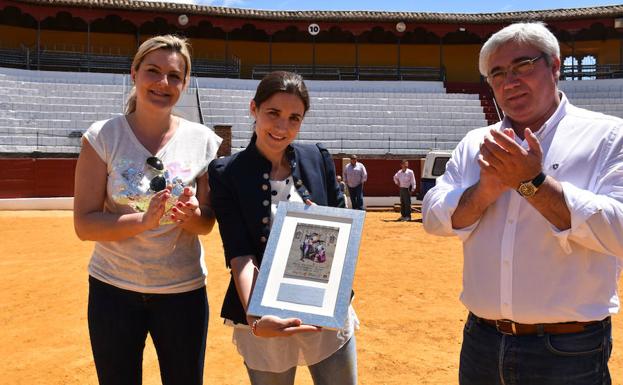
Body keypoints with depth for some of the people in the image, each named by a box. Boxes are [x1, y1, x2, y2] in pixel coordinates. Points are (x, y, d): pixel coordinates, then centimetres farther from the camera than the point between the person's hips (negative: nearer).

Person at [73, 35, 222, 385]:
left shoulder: (202, 140, -4)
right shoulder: (103, 137, -7)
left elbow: (206, 224, 0)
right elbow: (84, 224, -11)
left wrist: (190, 214, -22)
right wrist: (144, 220, -26)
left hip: (184, 290, 1)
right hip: (112, 289, 0)